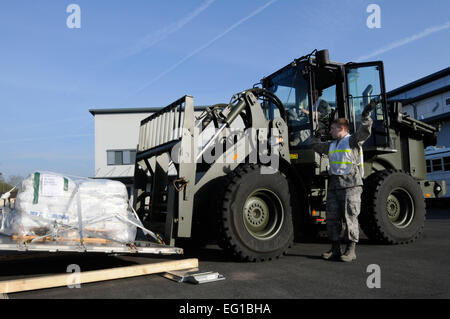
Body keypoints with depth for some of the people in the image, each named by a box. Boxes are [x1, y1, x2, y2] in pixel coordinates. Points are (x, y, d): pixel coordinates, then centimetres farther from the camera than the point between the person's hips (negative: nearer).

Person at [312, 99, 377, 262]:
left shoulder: (352, 140, 1)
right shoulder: (332, 145, 21)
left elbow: (364, 131, -17)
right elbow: (318, 147, 37)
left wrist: (366, 116, -28)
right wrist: (316, 138, 39)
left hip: (350, 184, -8)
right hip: (334, 184, 8)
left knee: (350, 217, -6)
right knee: (332, 217, 7)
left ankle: (351, 250, 1)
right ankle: (335, 249, 14)